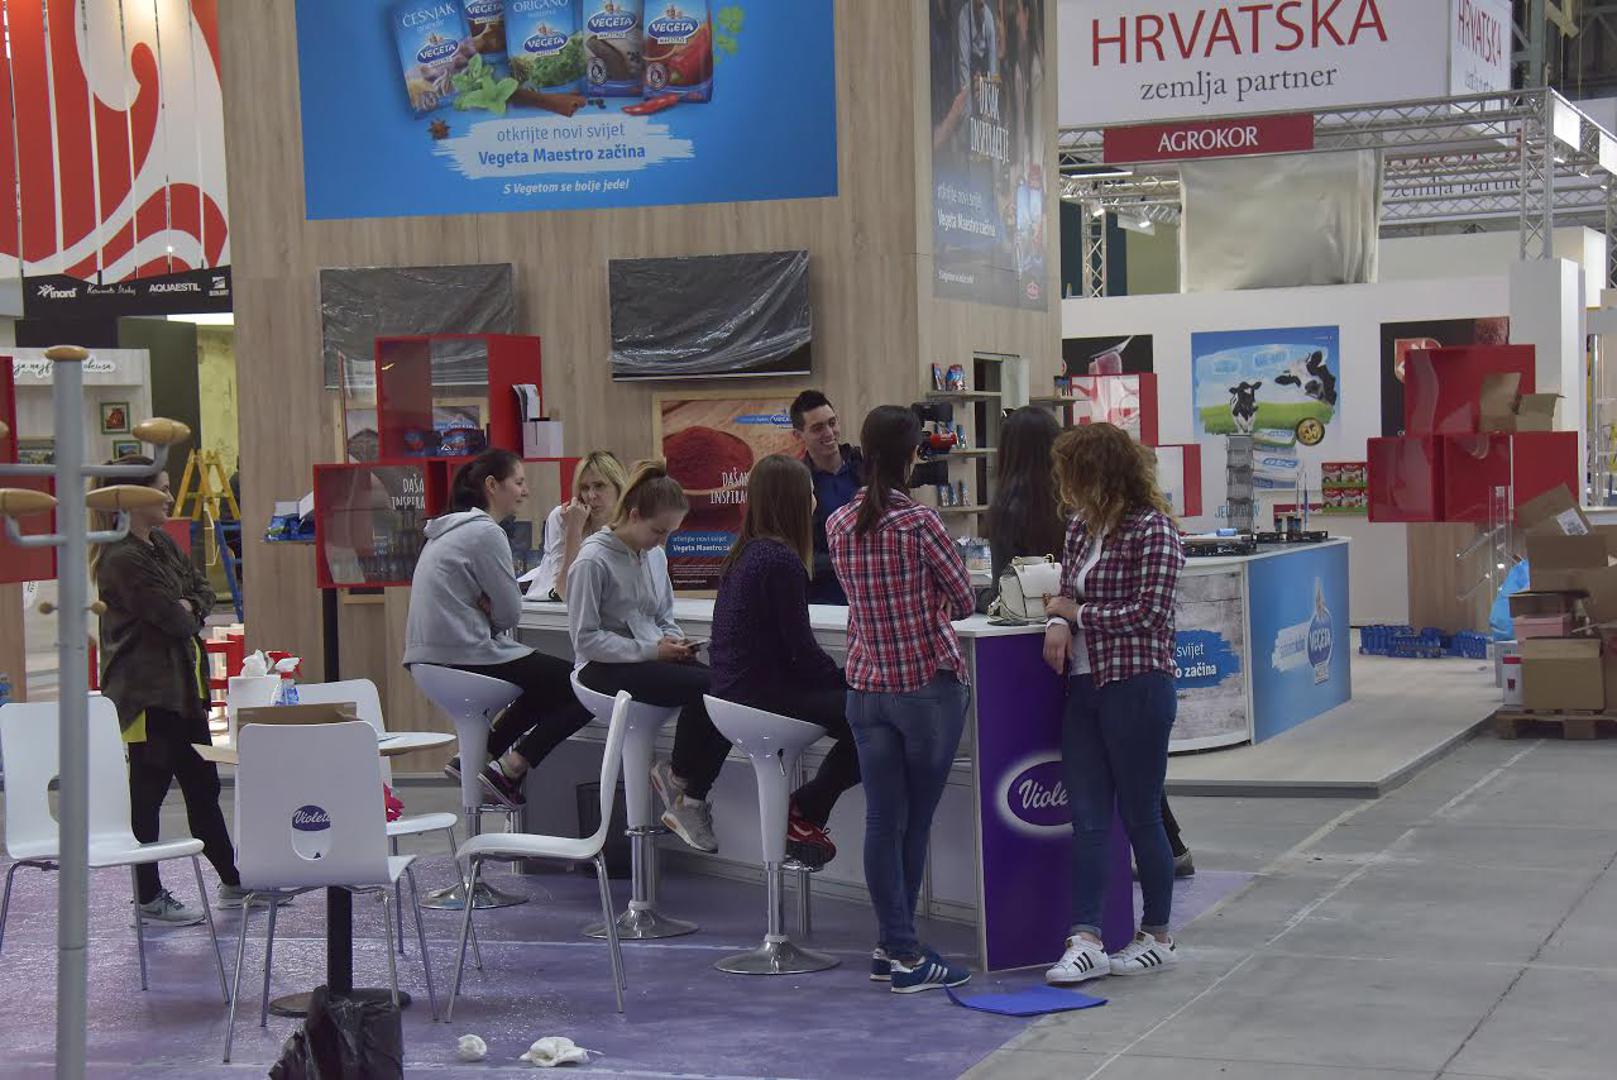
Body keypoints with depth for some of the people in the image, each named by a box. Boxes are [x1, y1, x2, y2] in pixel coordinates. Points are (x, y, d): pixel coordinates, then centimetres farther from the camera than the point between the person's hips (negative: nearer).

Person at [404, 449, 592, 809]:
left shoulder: (451, 529, 18)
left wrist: (486, 605, 1)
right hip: (466, 657, -10)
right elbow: (510, 612, -11)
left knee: (550, 684, 26)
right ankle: (508, 769, -7)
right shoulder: (485, 532, -13)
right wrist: (488, 606, 7)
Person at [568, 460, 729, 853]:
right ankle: (677, 777, -3)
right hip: (605, 668, -7)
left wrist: (676, 641, -1)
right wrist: (651, 651, -18)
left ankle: (688, 801, -10)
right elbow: (586, 637, -14)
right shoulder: (593, 561, -12)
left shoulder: (655, 556, 11)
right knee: (702, 686, -28)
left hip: (652, 657, 8)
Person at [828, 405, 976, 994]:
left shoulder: (838, 525, 2)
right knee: (916, 820, 4)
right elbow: (964, 600, -5)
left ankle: (892, 945, 9)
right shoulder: (919, 521, -14)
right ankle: (906, 956, 8)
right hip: (929, 685, -4)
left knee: (882, 819, 6)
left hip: (866, 685, 4)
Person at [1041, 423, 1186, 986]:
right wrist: (1058, 622, -4)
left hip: (1137, 686, -7)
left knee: (1140, 814, 4)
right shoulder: (1083, 528, 11)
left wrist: (1076, 611, -9)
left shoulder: (1153, 530, -12)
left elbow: (1146, 613, -17)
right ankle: (1087, 941, 3)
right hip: (1084, 685, 7)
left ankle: (1158, 937, 18)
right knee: (1087, 818, 3)